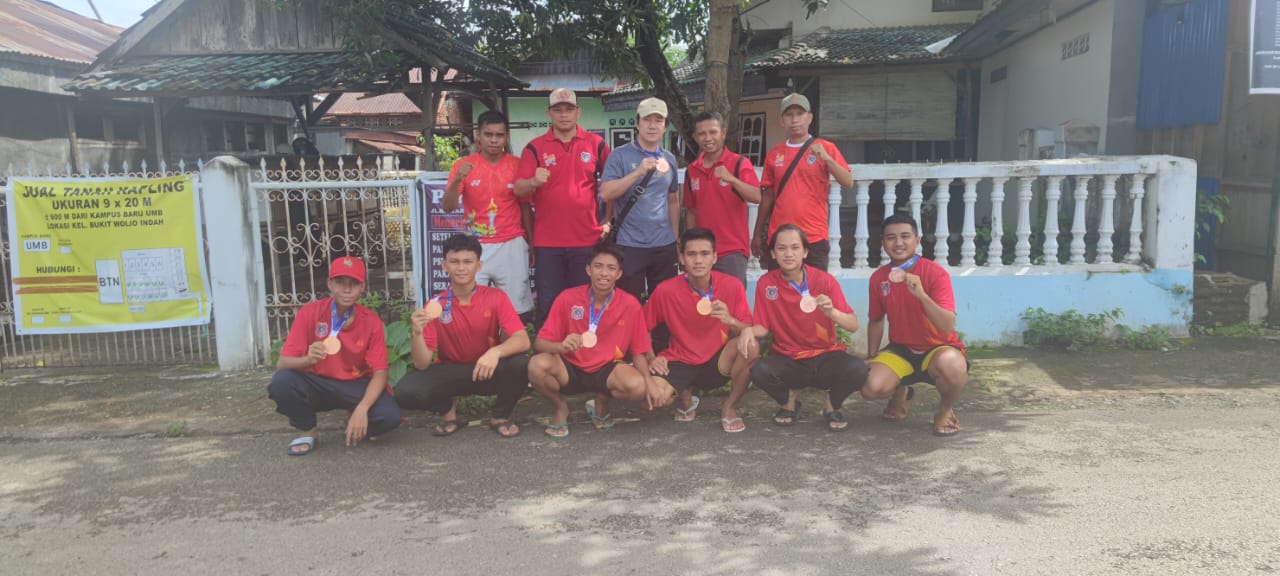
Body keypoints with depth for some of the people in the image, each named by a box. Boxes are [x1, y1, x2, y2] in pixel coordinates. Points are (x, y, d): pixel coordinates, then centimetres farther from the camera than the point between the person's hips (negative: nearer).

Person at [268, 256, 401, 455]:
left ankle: (354, 427, 9)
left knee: (389, 416, -28)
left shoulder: (372, 321, -11)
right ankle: (309, 431, -3)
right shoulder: (309, 313, -12)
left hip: (356, 386, 0)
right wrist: (307, 359, -40)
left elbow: (380, 372, -14)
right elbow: (282, 364, -15)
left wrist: (362, 408, -32)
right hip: (316, 384, 0)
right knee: (282, 381, -31)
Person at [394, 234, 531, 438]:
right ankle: (448, 408, 7)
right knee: (406, 391, -27)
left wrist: (495, 352, -43)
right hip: (450, 373, 1)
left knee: (520, 365, -33)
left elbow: (522, 341, -23)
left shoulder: (496, 298, -11)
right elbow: (422, 364, -15)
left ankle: (500, 416, -2)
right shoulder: (435, 306, -11)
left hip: (488, 371, 0)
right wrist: (418, 333, -35)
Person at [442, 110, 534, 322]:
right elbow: (448, 207, -4)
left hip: (512, 246, 0)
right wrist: (457, 181, -22)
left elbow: (525, 207, 8)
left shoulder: (517, 165, 2)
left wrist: (533, 243, 4)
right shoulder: (464, 165, 1)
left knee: (516, 308, 1)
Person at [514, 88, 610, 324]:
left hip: (587, 240, 1)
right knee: (548, 305, 3)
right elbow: (518, 190, -5)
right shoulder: (535, 147, 3)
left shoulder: (596, 144, 5)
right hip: (547, 242, 0)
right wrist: (533, 182, -27)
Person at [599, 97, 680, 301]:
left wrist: (676, 237, 15)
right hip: (630, 245, -4)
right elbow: (606, 193, -15)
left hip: (665, 245, 4)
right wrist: (638, 172, -22)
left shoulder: (669, 159, 11)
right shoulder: (620, 155, -4)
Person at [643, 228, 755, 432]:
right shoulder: (666, 291, -11)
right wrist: (650, 359, -12)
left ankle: (729, 408, -6)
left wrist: (730, 321, -32)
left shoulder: (732, 286, -11)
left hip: (718, 362, 0)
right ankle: (685, 397, 11)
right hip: (680, 362, 0)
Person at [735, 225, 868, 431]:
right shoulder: (766, 283, -6)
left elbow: (854, 326, -13)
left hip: (825, 358, 0)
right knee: (759, 371, -31)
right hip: (787, 360, 1)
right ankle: (789, 402, 6)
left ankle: (833, 406, 5)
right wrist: (749, 331, -23)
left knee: (857, 370, -31)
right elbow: (763, 327, 1)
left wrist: (832, 312, -34)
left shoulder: (824, 280, -9)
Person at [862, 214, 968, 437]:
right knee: (871, 387, -26)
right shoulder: (878, 278, -2)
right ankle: (900, 392, 15)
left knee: (952, 365, -40)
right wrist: (871, 358, 7)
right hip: (900, 350, 3)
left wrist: (921, 294, -38)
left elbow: (948, 326, -26)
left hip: (938, 348, -3)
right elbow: (876, 321, 14)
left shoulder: (936, 273, -15)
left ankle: (946, 410, -4)